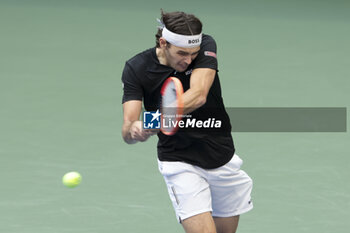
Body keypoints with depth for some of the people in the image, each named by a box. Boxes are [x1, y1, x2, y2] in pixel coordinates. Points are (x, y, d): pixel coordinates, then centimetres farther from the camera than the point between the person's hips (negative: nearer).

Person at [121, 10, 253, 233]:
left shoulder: (205, 46, -13)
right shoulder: (136, 69, -14)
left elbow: (198, 95, -30)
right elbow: (128, 129, -20)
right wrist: (133, 130, -46)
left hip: (223, 157, 3)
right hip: (180, 163, -3)